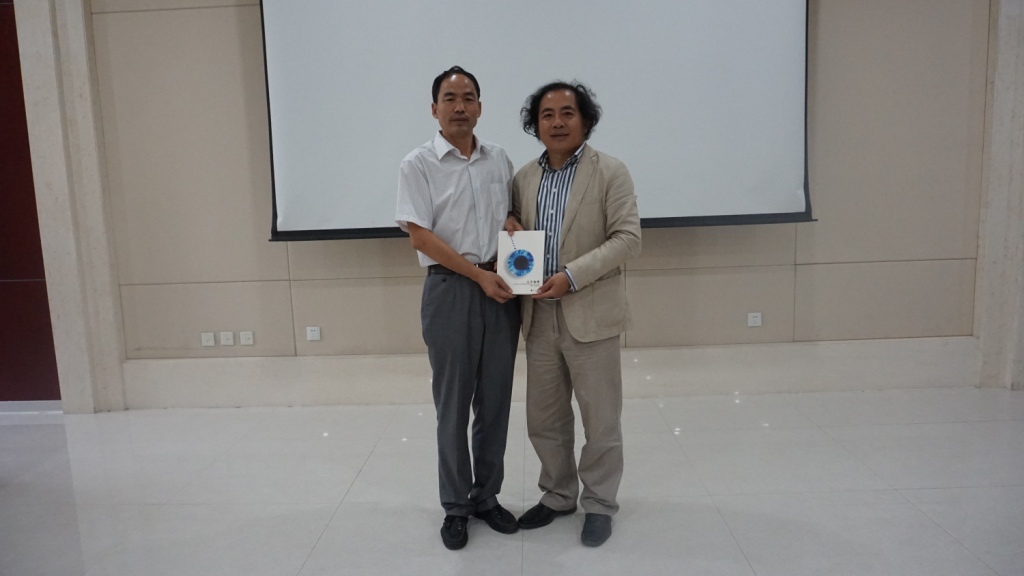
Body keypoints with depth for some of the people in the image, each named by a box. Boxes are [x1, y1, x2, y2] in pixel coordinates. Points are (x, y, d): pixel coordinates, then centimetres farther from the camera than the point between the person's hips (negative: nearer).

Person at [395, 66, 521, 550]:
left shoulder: (499, 159, 9)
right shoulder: (418, 164, -3)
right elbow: (420, 236, -10)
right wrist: (479, 275, -14)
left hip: (501, 287, 4)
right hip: (449, 289, -4)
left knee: (495, 400, 10)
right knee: (453, 404, 5)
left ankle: (487, 496, 26)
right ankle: (455, 506, 20)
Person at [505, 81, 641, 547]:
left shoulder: (611, 172, -5)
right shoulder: (523, 178, 10)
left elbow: (627, 238, -12)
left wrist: (572, 276, -21)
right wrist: (508, 227, -4)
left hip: (590, 315, -4)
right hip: (539, 317, 5)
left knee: (600, 419, 7)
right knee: (544, 418, 15)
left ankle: (599, 504, 26)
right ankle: (557, 496, 34)